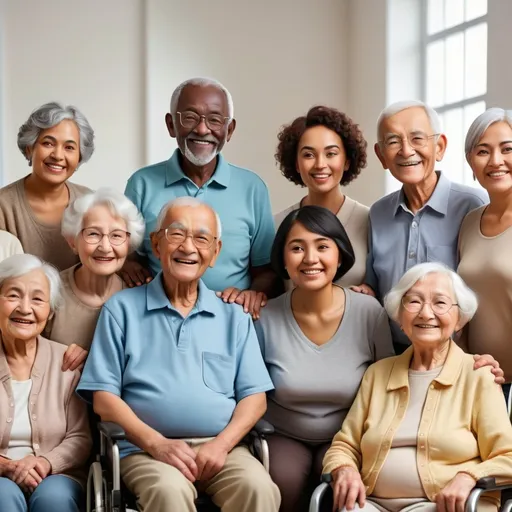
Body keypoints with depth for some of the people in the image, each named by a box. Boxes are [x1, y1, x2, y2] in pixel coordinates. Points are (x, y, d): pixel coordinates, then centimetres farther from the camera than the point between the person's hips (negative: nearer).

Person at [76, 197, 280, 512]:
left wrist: (222, 443, -9)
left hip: (220, 448, 2)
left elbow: (254, 396, 10)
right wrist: (156, 442, -12)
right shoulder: (122, 309, 9)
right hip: (146, 449, -2)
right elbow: (103, 396, 3)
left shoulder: (234, 315, 15)